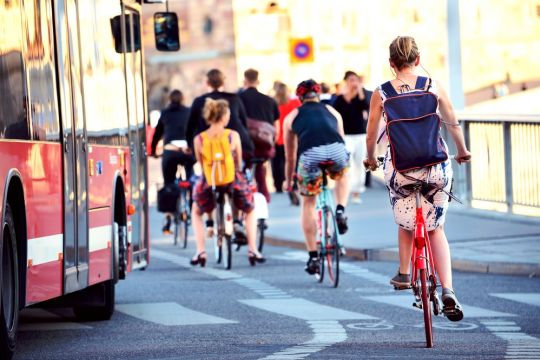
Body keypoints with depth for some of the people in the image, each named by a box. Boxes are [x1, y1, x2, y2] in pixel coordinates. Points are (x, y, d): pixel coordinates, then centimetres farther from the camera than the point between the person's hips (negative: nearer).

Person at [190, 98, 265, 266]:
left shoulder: (199, 139, -4)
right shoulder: (233, 136, -7)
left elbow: (201, 164, 9)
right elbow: (239, 163, 6)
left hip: (208, 183, 1)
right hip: (233, 182, -1)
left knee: (196, 212, 32)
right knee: (250, 210, 29)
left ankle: (200, 251, 19)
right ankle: (252, 249, 20)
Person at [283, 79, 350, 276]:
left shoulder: (292, 117, 28)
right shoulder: (332, 111, 32)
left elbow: (290, 157, 35)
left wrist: (288, 181, 50)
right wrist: (334, 166, 63)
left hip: (310, 155, -1)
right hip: (336, 150, 1)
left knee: (308, 203, 19)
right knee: (342, 177, 38)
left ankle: (313, 257, 16)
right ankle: (340, 211, 14)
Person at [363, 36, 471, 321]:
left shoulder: (381, 94, -2)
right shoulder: (433, 86, -1)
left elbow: (371, 135, 6)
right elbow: (453, 124, 10)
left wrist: (370, 158, 26)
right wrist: (462, 151, 28)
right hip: (435, 164, 0)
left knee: (405, 222, 28)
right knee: (436, 227, 14)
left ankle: (404, 274, 36)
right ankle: (447, 289, -1)